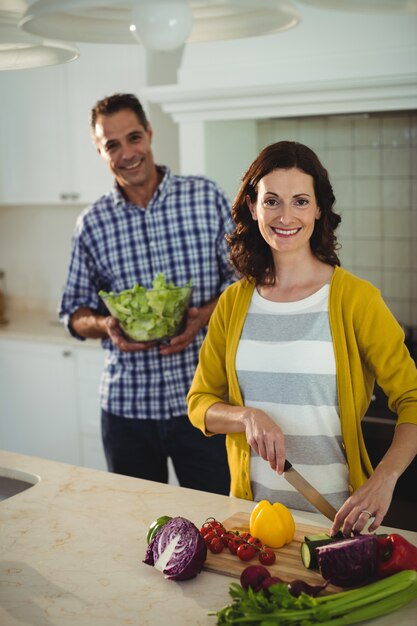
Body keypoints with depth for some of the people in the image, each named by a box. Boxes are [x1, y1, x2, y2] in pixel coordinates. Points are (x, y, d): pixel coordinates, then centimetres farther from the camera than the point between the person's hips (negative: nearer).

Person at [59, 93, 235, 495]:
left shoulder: (206, 197, -1)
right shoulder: (91, 224, 3)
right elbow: (73, 311, 9)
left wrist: (204, 314, -16)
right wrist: (106, 325, -12)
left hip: (203, 399, -1)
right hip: (126, 405, 2)